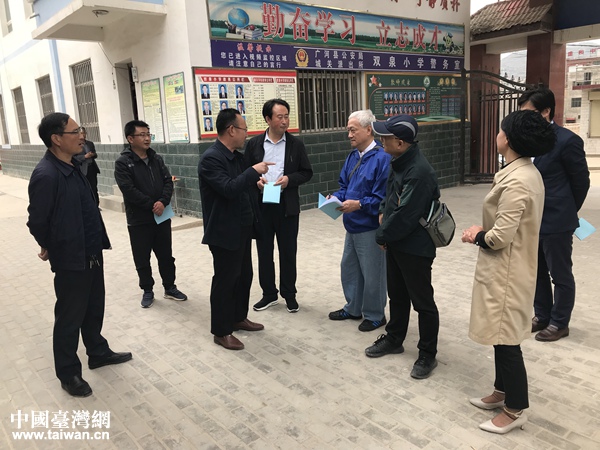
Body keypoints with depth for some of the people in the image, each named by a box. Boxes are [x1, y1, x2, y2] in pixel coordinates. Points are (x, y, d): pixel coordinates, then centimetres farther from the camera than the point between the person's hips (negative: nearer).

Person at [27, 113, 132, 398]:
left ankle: (98, 353, 41)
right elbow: (37, 222, -17)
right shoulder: (46, 175, -23)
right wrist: (52, 249, -1)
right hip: (70, 260, -8)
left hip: (92, 254, 8)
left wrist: (96, 244, 13)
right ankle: (68, 373, 25)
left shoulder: (73, 166, 5)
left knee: (94, 309, 22)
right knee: (70, 317, 8)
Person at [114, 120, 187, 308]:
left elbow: (168, 182, 1)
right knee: (142, 259, 8)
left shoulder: (157, 158, 7)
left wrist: (162, 202, -16)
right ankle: (147, 291, 24)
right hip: (139, 220, -4)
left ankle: (170, 287, 28)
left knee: (166, 255, 13)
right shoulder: (123, 163, -9)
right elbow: (129, 190, -17)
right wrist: (151, 205, -17)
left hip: (162, 216, 4)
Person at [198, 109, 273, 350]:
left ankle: (239, 317, 35)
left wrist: (256, 182, 6)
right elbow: (229, 188, -30)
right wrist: (254, 171, -23)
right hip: (224, 231, -9)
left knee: (244, 275, 17)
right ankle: (221, 331, 16)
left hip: (242, 228, 9)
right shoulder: (211, 158, -19)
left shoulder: (236, 156, 10)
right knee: (225, 279, 1)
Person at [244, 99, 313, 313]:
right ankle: (269, 294, 25)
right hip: (261, 205, 1)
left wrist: (289, 179, -14)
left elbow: (307, 172, 4)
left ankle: (289, 294, 22)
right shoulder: (254, 143, 2)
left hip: (287, 206, -1)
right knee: (264, 251, 10)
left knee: (288, 252, 8)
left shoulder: (296, 144, 1)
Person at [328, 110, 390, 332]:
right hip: (352, 226, 9)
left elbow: (383, 197, -22)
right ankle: (353, 308, 38)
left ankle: (375, 316, 25)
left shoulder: (381, 159, -19)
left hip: (370, 228, -9)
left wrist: (359, 204, -25)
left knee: (372, 274, 6)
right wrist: (336, 197, -4)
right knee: (349, 268, 20)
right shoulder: (352, 157, 8)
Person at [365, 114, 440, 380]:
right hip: (395, 243, 9)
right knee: (397, 295, 23)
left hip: (415, 248, -9)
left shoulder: (419, 172, -27)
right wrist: (383, 213, 4)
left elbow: (404, 216, -26)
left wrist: (381, 236, -12)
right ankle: (394, 339, 41)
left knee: (422, 302, 6)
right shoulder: (398, 162, 3)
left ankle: (428, 355, 21)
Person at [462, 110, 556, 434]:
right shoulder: (527, 172, 8)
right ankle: (502, 392, 37)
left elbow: (501, 237, -25)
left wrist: (476, 236, -7)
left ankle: (515, 410, 20)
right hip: (507, 268, 10)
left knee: (506, 339, 4)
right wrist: (483, 229, 3)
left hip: (506, 272, -10)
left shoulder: (516, 181, -25)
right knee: (501, 335, 21)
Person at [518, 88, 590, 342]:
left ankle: (559, 323, 24)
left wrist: (567, 212, 5)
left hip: (556, 221, -7)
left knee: (560, 275, 9)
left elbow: (581, 181, -6)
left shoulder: (567, 141, -15)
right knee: (537, 272, 18)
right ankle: (542, 316, 35)